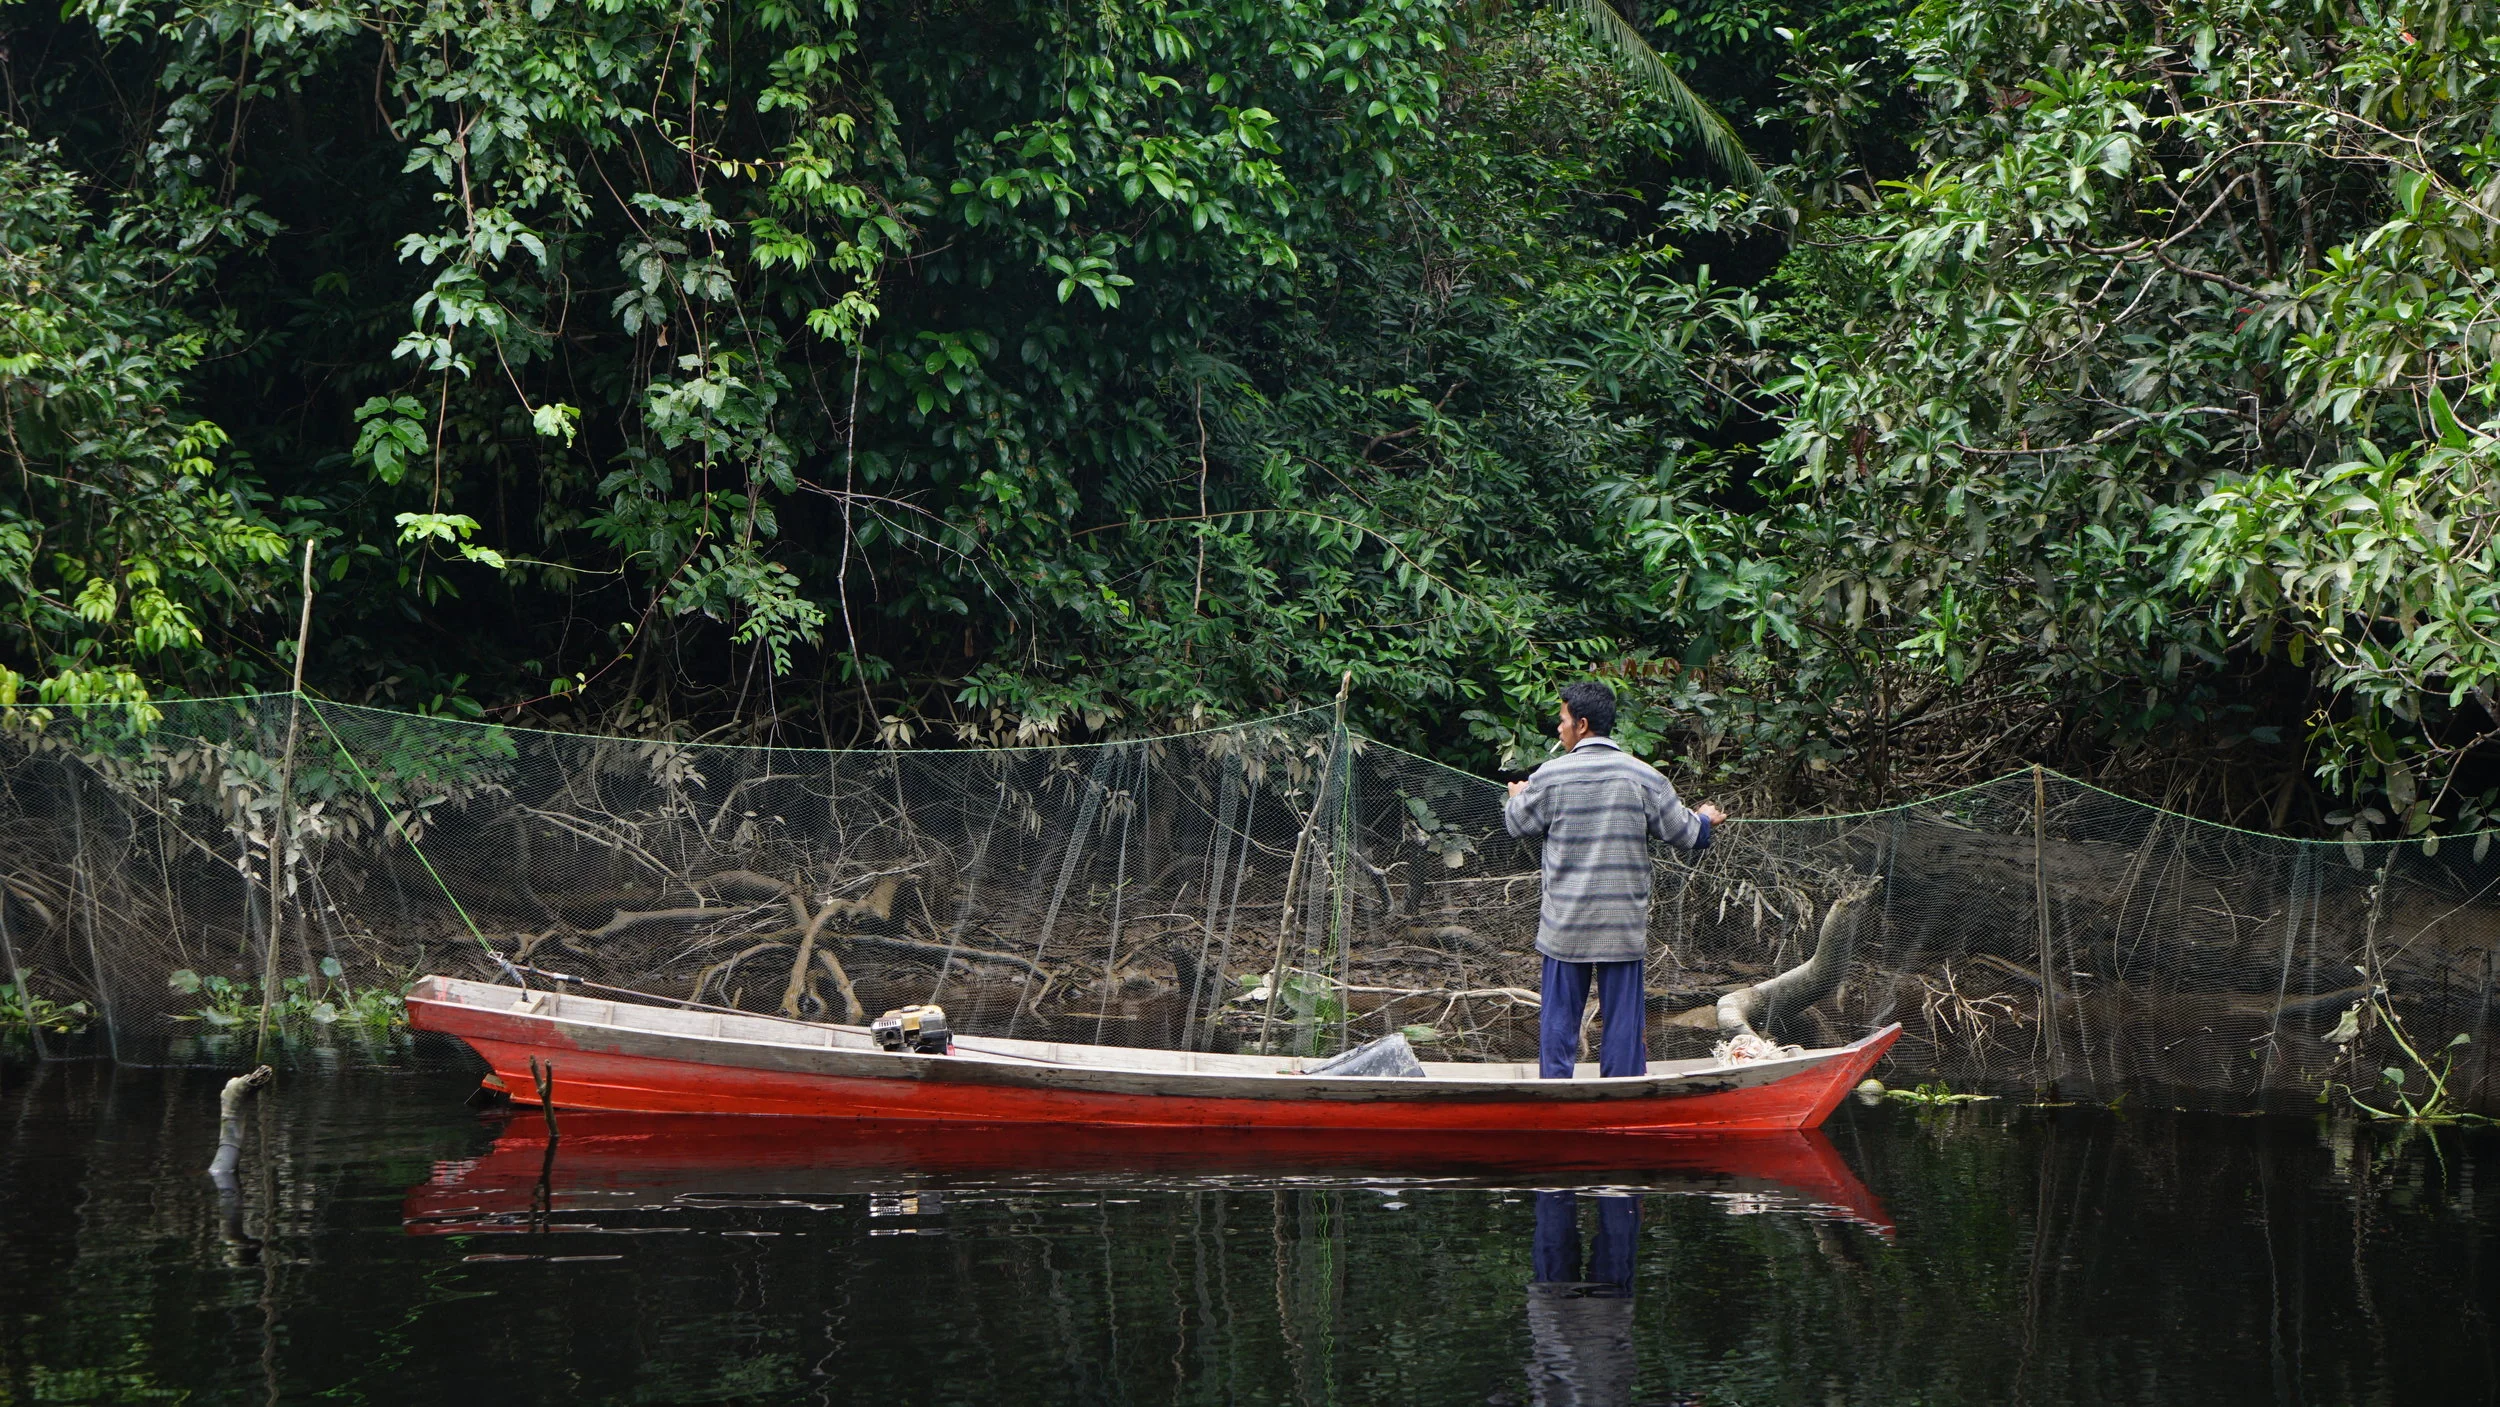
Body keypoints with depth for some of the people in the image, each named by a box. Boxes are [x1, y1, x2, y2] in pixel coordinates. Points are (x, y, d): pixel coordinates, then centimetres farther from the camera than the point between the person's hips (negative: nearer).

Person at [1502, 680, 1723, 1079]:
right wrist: (1705, 819, 28)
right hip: (1625, 924, 1)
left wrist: (1515, 798, 32)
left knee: (1559, 1016, 7)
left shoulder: (1551, 776, -7)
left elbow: (1519, 825, 9)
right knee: (1623, 1016, 7)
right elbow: (1682, 831, 4)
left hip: (1565, 923, -1)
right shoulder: (1642, 776, -4)